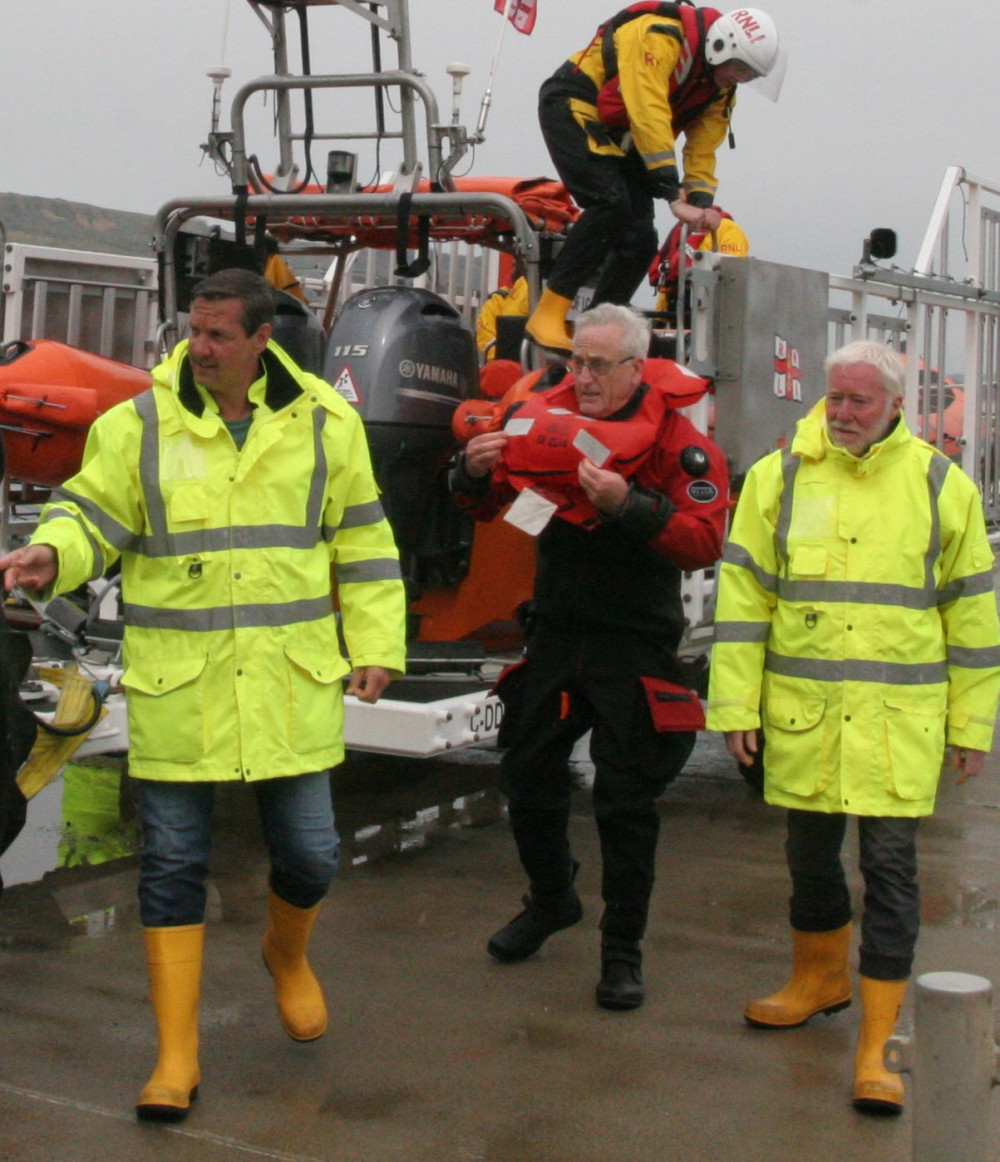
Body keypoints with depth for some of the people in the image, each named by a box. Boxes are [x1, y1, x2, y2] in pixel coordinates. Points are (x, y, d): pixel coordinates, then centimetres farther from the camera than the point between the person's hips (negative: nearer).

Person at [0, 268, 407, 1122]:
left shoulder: (324, 422, 3)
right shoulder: (140, 425, -1)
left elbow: (362, 542, 8)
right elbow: (92, 516, 1)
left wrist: (376, 646, 4)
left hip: (292, 684, 1)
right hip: (177, 689, -1)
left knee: (308, 855, 7)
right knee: (174, 864, 4)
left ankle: (287, 955, 43)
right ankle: (176, 1056, 16)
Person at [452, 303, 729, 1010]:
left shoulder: (676, 439, -10)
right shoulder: (547, 415, 2)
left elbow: (705, 540, -21)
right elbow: (488, 506, 12)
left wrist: (629, 507, -32)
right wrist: (474, 473, -10)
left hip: (634, 646, -4)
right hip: (555, 629, 5)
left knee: (626, 802, 2)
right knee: (528, 776, 13)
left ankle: (623, 949, 17)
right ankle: (551, 900, 39)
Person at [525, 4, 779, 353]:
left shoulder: (721, 88, 1)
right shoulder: (661, 37, -26)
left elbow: (702, 148, 4)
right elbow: (649, 115, -34)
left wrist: (701, 204, -14)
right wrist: (674, 197, -37)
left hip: (620, 136, 9)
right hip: (573, 107, -9)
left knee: (640, 240, -1)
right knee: (611, 204, -28)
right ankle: (547, 314, -25)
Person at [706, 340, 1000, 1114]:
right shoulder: (779, 478, 2)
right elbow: (742, 595, 3)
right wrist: (735, 705, -1)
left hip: (899, 719, -2)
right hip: (802, 712, 2)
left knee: (890, 866, -2)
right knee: (811, 853, 16)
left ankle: (876, 1045, 6)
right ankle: (821, 978, 41)